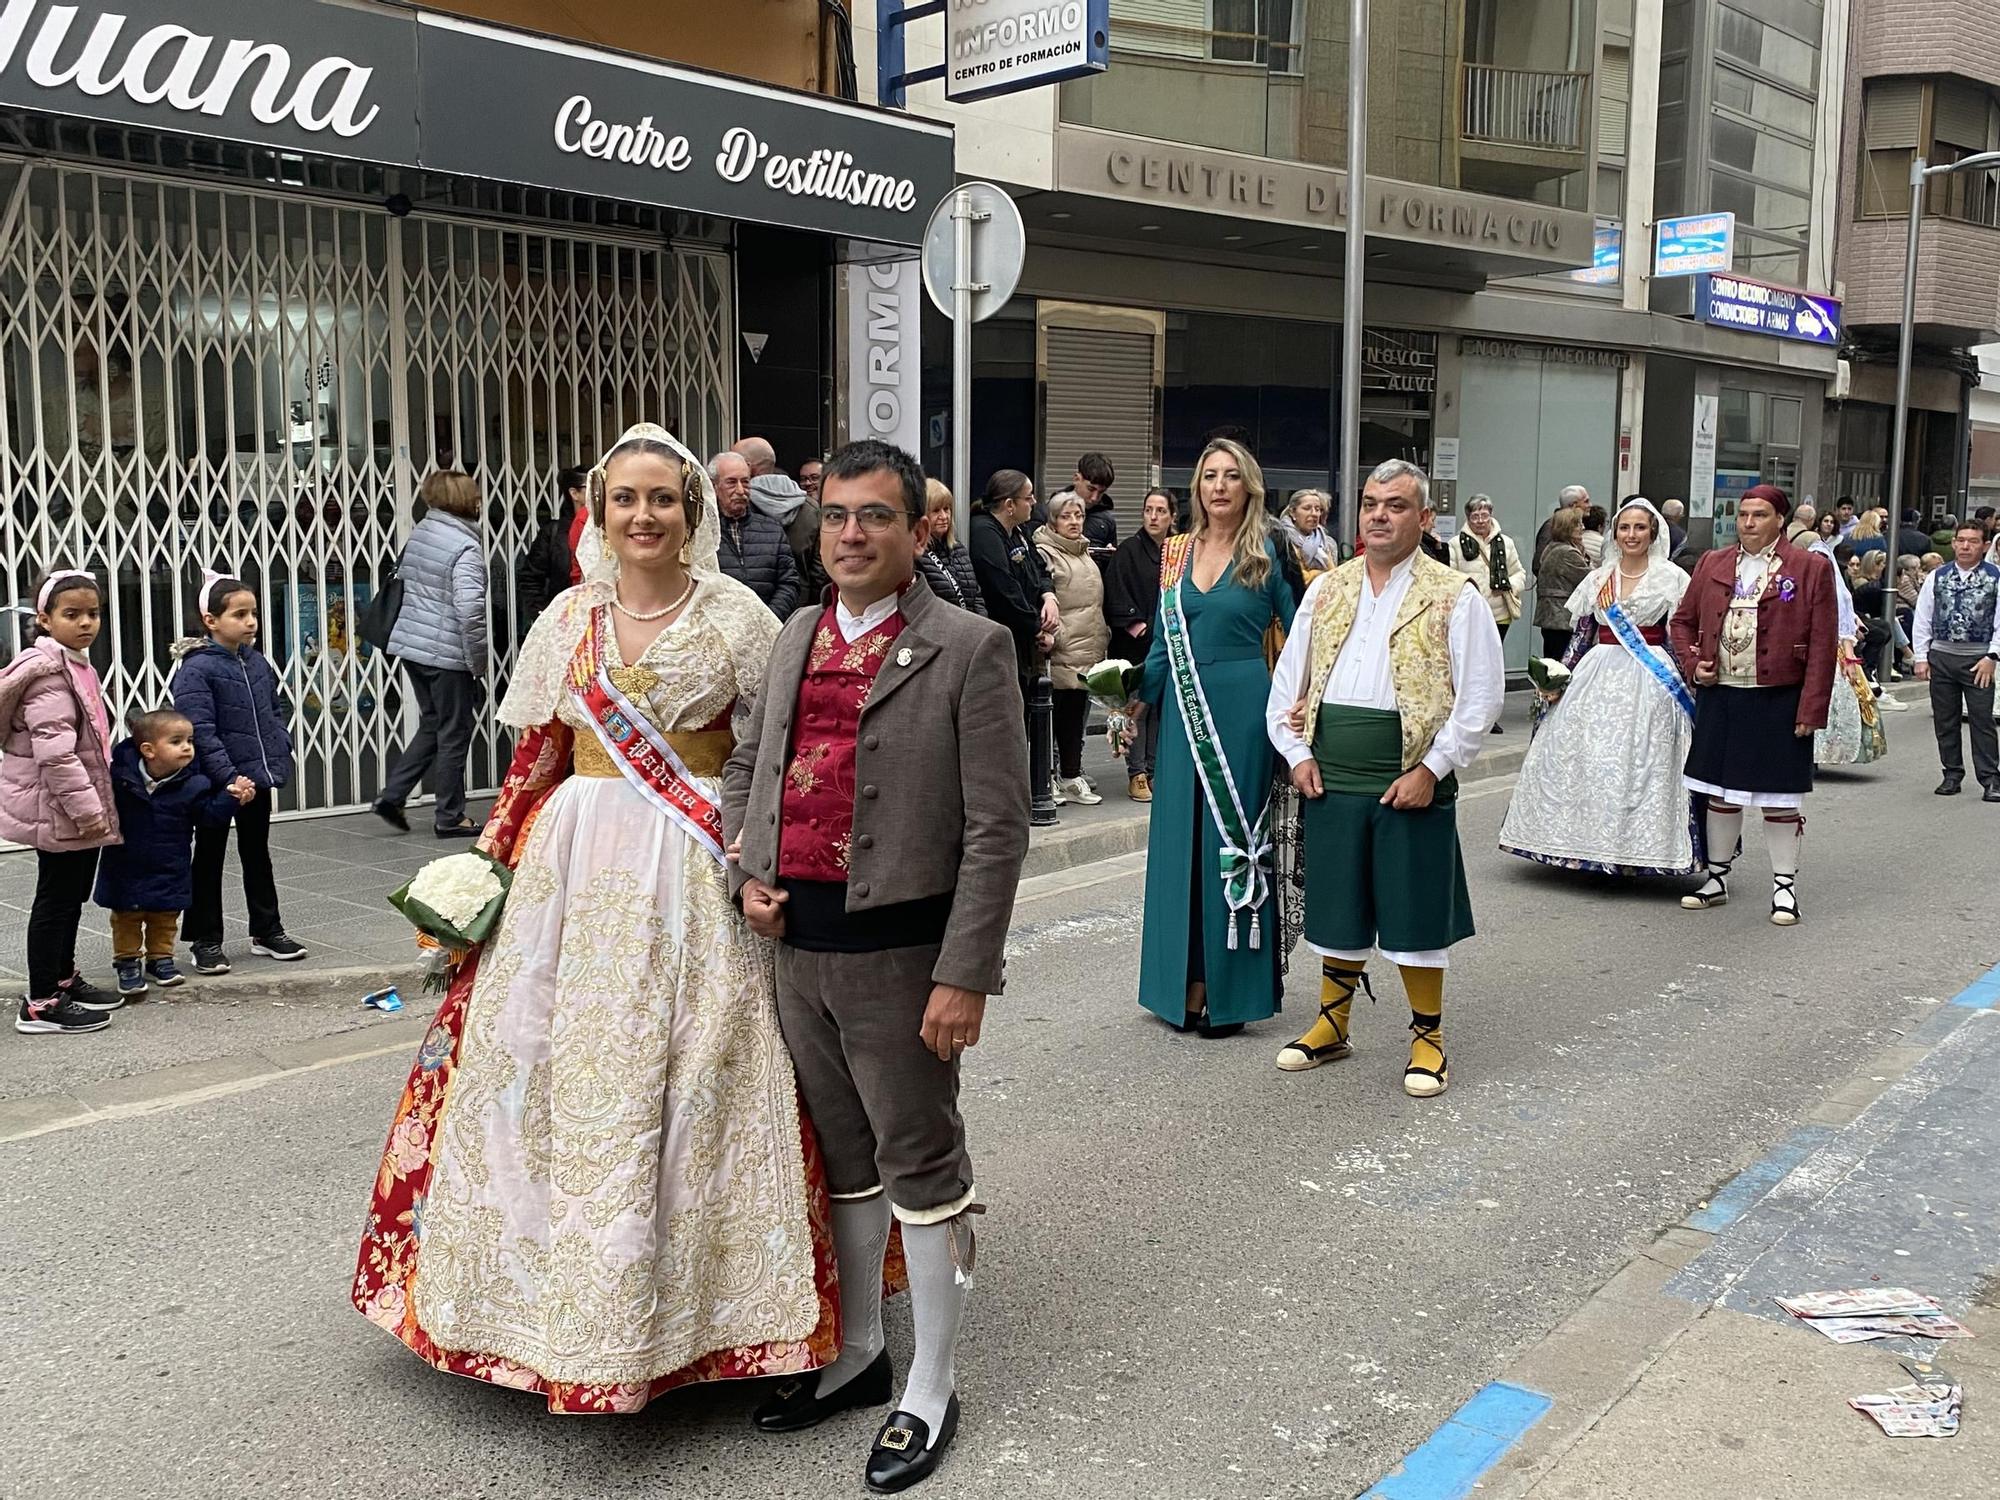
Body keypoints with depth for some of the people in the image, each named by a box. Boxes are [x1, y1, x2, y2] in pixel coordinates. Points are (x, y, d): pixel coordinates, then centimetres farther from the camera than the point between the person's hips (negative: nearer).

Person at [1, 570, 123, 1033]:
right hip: (60, 808, -10)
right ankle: (40, 1004, 5)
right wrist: (86, 807, -25)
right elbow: (53, 751, -26)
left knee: (71, 895, 20)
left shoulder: (75, 665, 12)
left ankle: (64, 979, 34)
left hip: (73, 807, 10)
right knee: (56, 899, -2)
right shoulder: (48, 671, -19)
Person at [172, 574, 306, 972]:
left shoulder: (257, 661, 5)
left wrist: (281, 752, 2)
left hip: (259, 776, 7)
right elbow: (200, 731, -22)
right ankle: (206, 941, 16)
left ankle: (267, 931, 28)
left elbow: (275, 711, 16)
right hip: (216, 783, -7)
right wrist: (229, 778, -26)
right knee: (209, 860, 7)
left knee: (257, 853, 17)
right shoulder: (196, 668, -17)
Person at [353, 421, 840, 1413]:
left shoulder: (739, 618, -1)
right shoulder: (569, 619, 7)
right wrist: (494, 862, 9)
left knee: (691, 1080, -1)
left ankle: (688, 1310, 16)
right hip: (578, 869, 3)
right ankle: (559, 1298, 24)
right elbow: (535, 760, 13)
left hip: (699, 881, -3)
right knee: (558, 1069, 6)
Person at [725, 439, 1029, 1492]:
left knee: (921, 1167, 7)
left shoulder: (969, 650, -9)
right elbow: (746, 763, 21)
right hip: (799, 946, 6)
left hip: (899, 953, -6)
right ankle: (856, 1354, 39)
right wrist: (747, 869, 4)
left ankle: (929, 1390, 25)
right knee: (840, 1160, 20)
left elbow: (996, 826, -13)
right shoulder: (795, 639, 10)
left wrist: (965, 977, -17)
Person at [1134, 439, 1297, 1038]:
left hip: (1242, 709, -4)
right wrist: (1138, 702, 5)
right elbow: (1164, 641, 14)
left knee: (1234, 837, 1)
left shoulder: (1270, 552, -2)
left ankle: (1230, 990, 10)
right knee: (1180, 840, 7)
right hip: (1184, 711, 5)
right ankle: (1187, 984, 18)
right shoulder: (1176, 552, 10)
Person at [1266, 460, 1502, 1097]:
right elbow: (1287, 683, 14)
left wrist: (1431, 769, -13)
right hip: (1330, 781, 4)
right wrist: (1297, 754, 2)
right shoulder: (1326, 591, 11)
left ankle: (1428, 1038, 20)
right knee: (1336, 907, 14)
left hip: (1410, 784, -4)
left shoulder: (1453, 597, -3)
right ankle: (1331, 1025, 30)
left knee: (1415, 913, 4)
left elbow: (1481, 696, -7)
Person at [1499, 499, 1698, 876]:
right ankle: (1588, 842, 11)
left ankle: (1635, 848, 3)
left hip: (1650, 680, -4)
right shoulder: (1597, 579, 10)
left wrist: (1686, 686, -7)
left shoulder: (1671, 578, 0)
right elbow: (1582, 635, 13)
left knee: (1642, 760, -5)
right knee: (1584, 757, 2)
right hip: (1599, 675, 4)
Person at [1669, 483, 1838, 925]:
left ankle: (1784, 887, 13)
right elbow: (1682, 621, 18)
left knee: (1779, 797, 3)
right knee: (1721, 791, 12)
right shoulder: (1713, 565, 9)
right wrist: (1693, 665, 0)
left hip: (1778, 702, -4)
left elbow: (1823, 645, -5)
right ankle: (1717, 877, 25)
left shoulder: (1811, 569, -2)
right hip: (1720, 697, 4)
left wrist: (1811, 710, -11)